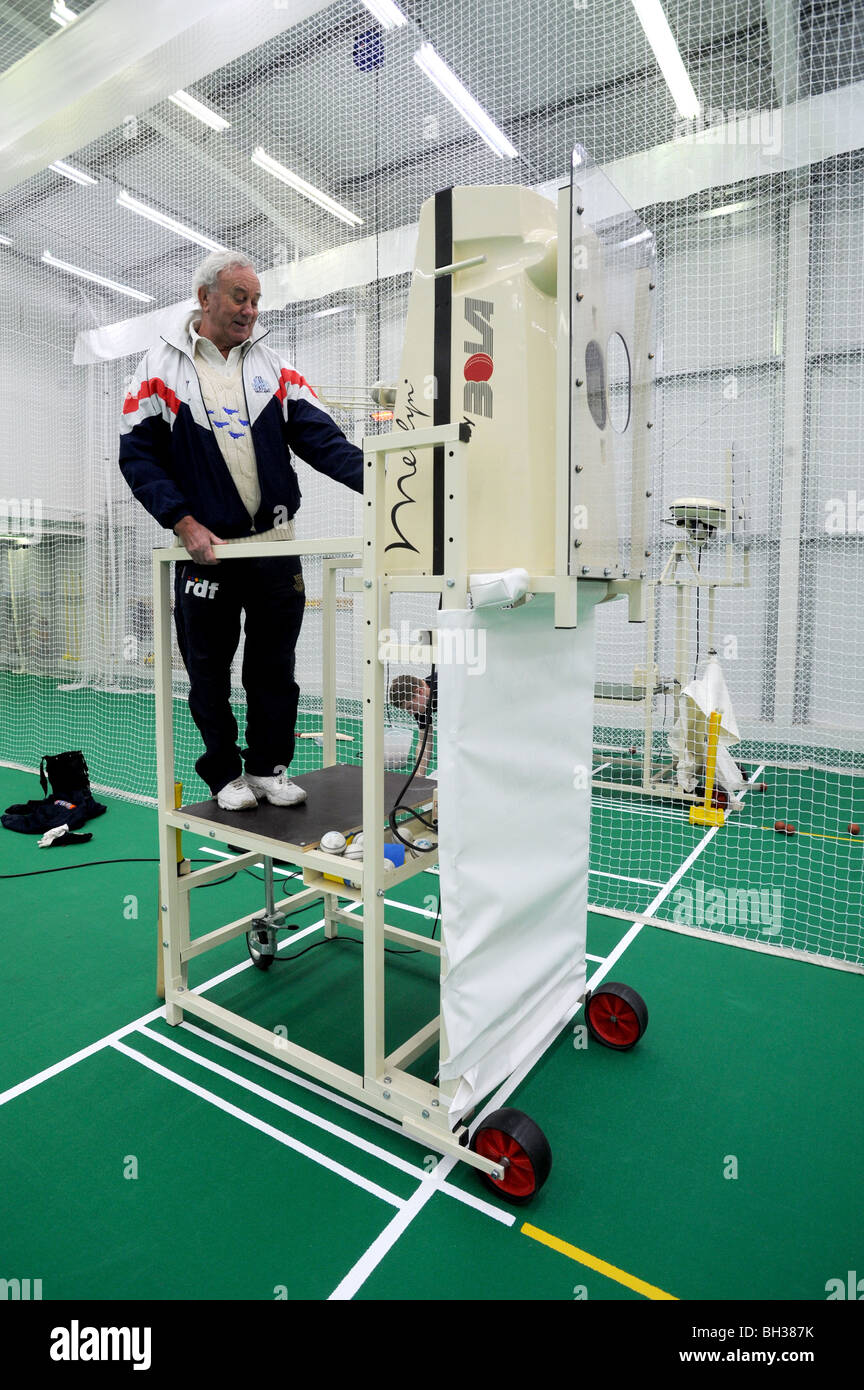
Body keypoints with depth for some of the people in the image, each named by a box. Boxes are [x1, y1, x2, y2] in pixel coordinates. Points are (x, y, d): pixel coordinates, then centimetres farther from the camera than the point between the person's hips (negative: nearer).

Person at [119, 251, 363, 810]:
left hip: (276, 543, 2)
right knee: (210, 669, 5)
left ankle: (269, 766, 22)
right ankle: (226, 774, 22)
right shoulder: (161, 368, 4)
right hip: (204, 548, -2)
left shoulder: (275, 365, 10)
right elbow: (138, 454, 0)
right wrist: (186, 523, -12)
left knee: (275, 665, 7)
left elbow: (320, 437, 2)